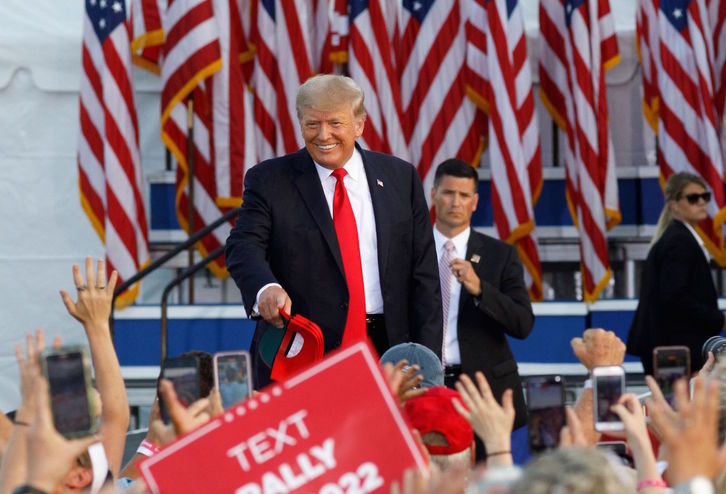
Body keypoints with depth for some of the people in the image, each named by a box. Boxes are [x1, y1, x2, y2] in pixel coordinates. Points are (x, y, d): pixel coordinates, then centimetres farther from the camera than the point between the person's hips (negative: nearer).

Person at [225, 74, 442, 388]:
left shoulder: (401, 178, 10)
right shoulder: (269, 181, 4)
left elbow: (423, 275, 9)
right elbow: (244, 246, -10)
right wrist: (266, 288, -34)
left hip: (387, 352, 2)